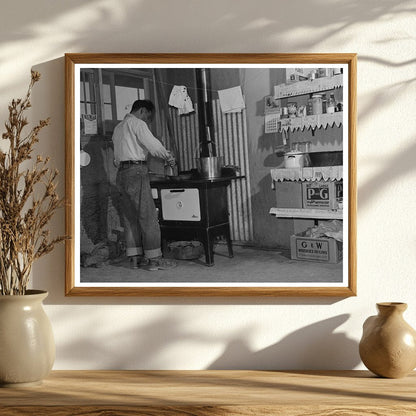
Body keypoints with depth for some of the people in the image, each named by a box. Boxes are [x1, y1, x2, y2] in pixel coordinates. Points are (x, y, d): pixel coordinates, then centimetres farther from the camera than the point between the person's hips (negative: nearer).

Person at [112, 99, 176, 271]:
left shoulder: (118, 127, 22)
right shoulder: (137, 123, -5)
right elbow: (153, 144, -13)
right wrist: (168, 156, 3)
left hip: (121, 172, 9)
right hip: (136, 171, -9)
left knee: (130, 216, 10)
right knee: (148, 215, -7)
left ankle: (135, 257, 11)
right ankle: (154, 258, -7)